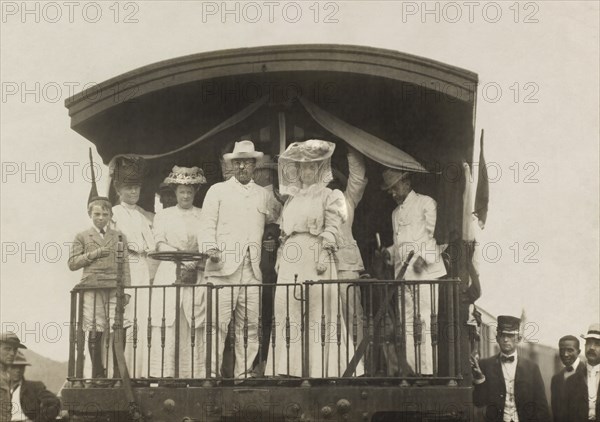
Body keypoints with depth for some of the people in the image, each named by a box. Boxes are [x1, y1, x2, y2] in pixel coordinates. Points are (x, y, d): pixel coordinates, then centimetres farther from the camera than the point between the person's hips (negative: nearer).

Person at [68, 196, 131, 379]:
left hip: (115, 289, 1)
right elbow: (72, 263, 5)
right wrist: (93, 254, -6)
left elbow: (125, 266, 12)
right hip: (92, 289, -1)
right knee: (95, 332, -1)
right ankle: (97, 374, 8)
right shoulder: (82, 237, 11)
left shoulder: (119, 237, 15)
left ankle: (118, 373, 0)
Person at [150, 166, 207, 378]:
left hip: (195, 279, 0)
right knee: (165, 331, -8)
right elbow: (160, 244, 3)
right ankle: (162, 379, -9)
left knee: (193, 334, -6)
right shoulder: (163, 215, 16)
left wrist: (194, 264, -12)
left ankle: (193, 378, -6)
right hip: (167, 277, 0)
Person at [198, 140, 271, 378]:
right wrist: (210, 248, -11)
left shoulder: (263, 195, 20)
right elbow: (206, 225, 6)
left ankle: (243, 373, 3)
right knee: (217, 323, -11)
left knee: (249, 326, 0)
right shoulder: (217, 191, 12)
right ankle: (211, 373, -11)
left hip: (252, 271, 3)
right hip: (223, 268, -3)